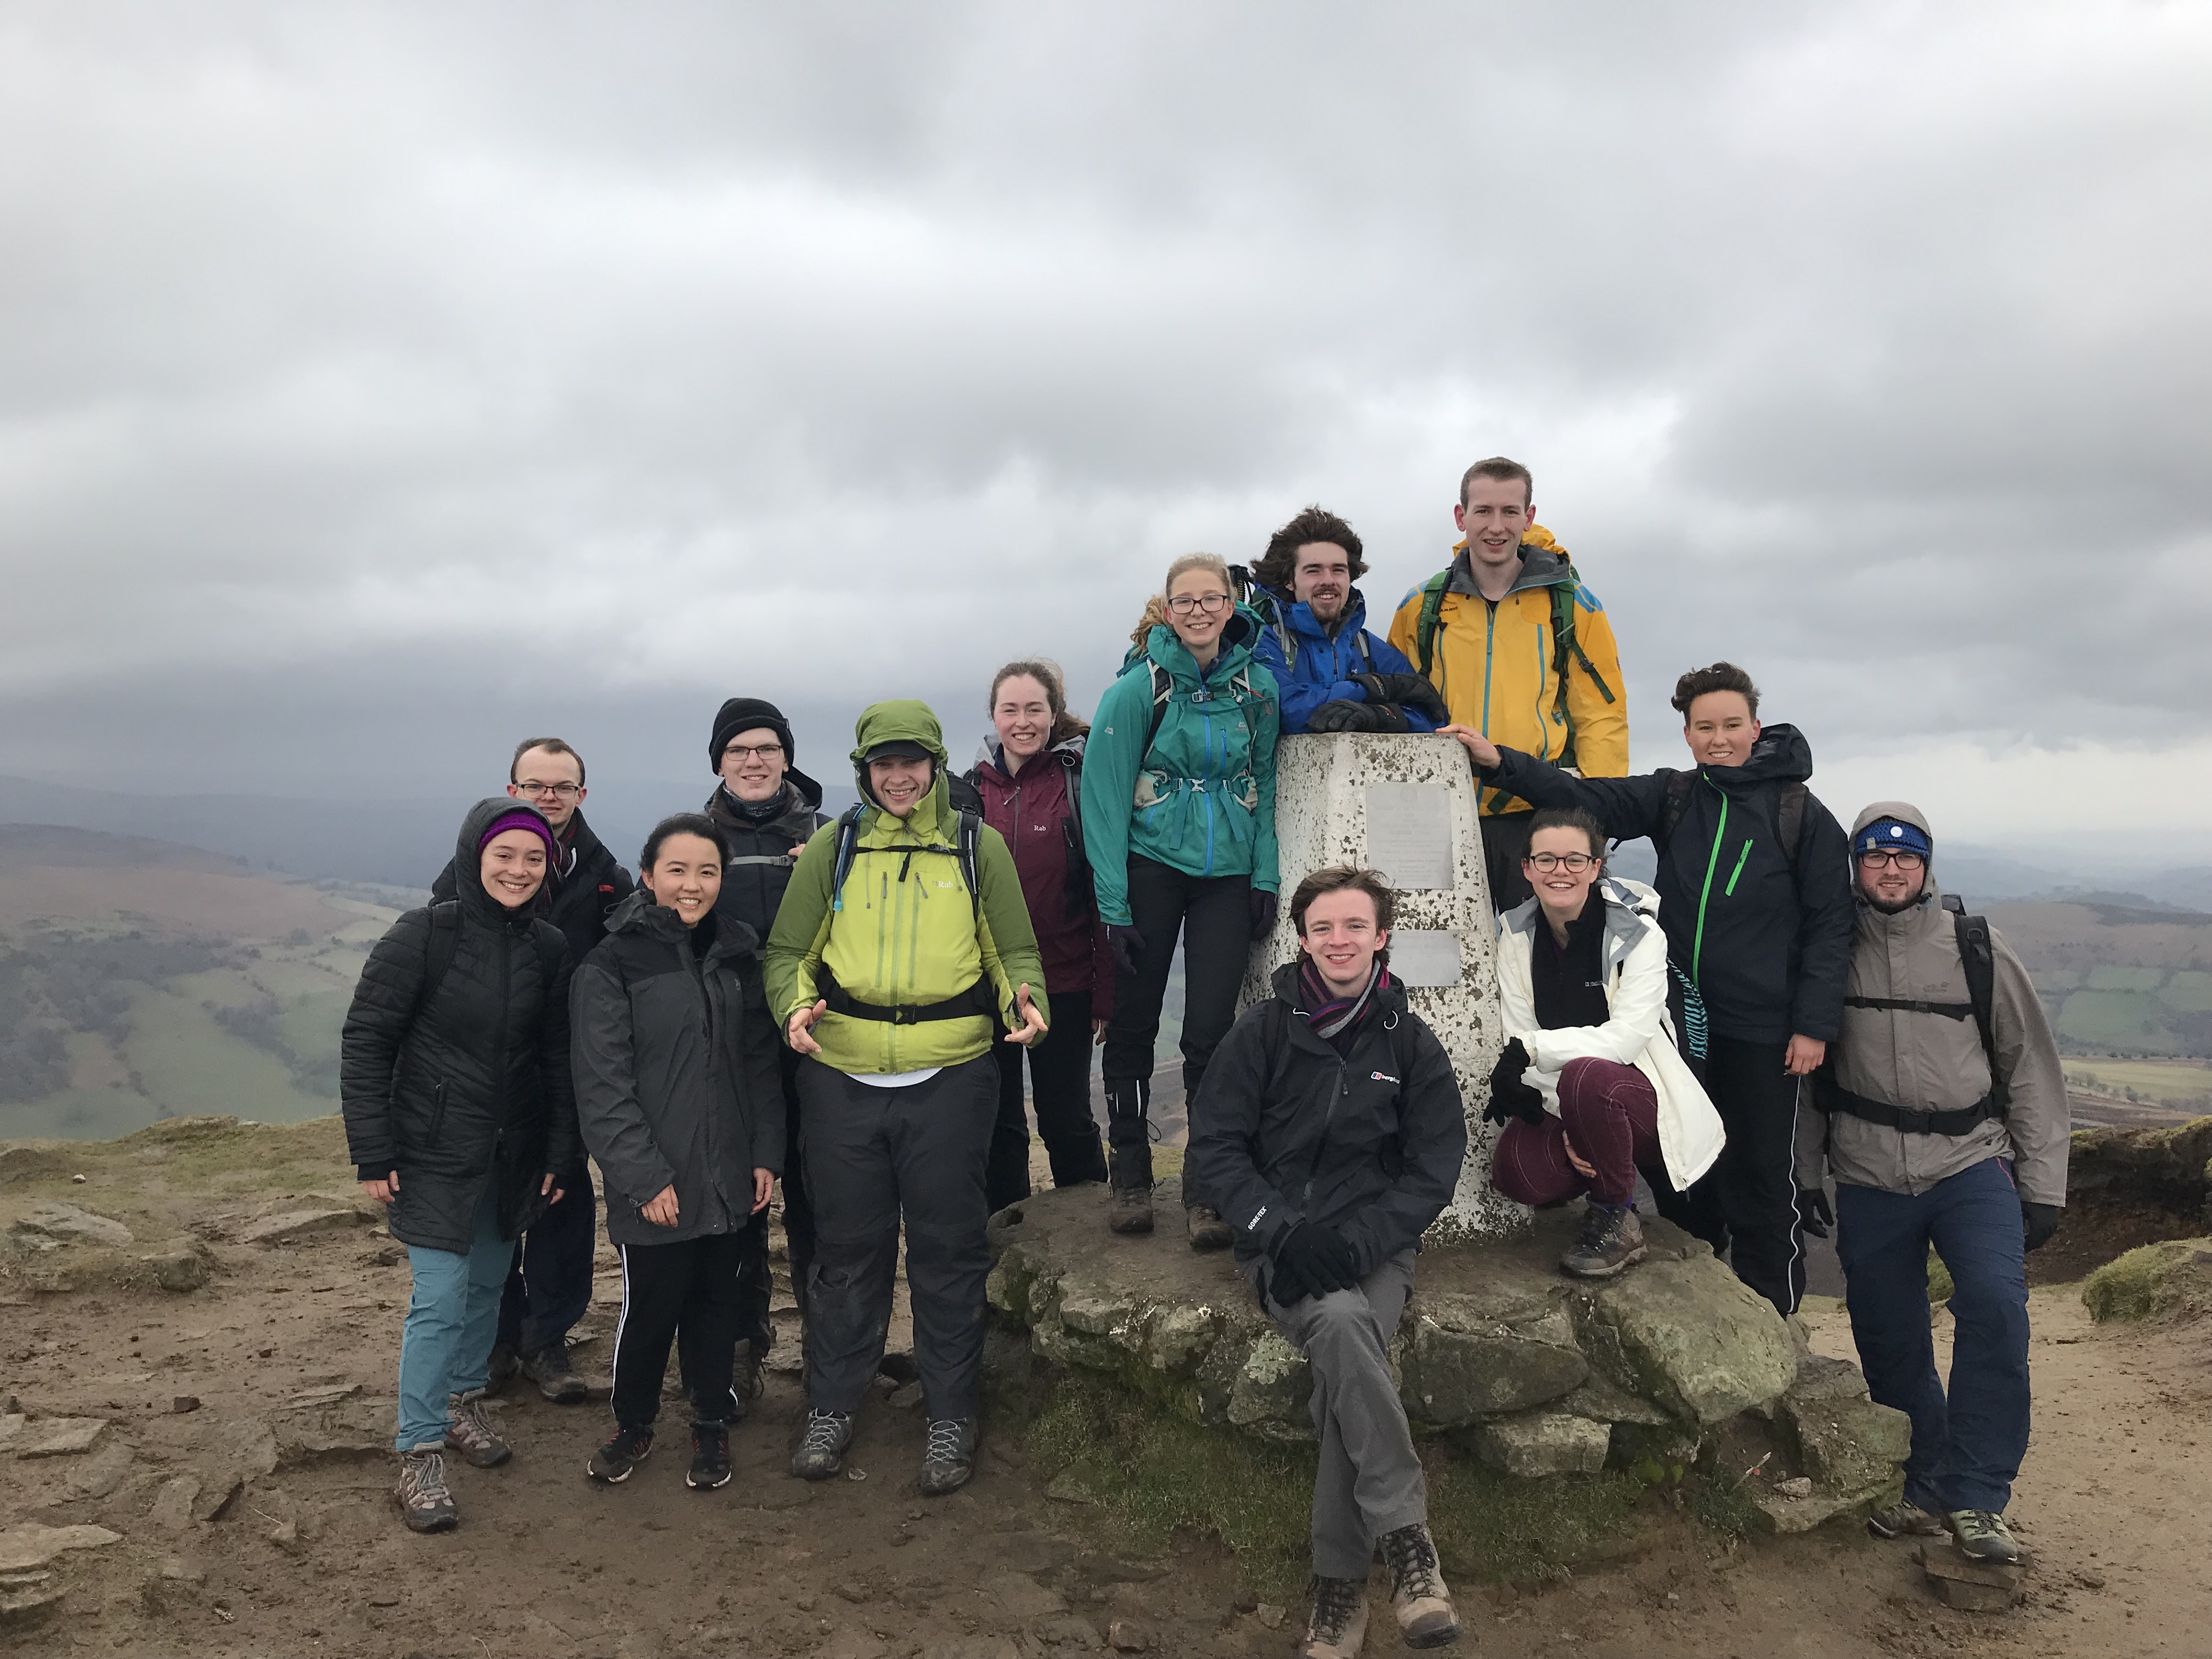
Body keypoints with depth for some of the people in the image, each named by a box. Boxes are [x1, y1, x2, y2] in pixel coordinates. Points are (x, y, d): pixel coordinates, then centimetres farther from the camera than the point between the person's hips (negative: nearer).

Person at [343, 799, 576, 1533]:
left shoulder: (549, 948, -1)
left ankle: (465, 1401, 37)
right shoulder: (423, 935, -13)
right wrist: (373, 1154, -11)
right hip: (434, 1153, -4)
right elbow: (365, 1040, -10)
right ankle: (421, 1453, 10)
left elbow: (558, 1059, 6)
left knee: (488, 1284, 16)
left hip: (512, 1155, 4)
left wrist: (559, 1155, 4)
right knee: (440, 1299, -4)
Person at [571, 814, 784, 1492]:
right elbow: (603, 1087, -11)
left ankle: (712, 1422, 33)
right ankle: (633, 1422, 32)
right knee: (651, 1308, 7)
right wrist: (645, 1176, -15)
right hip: (656, 1186, -4)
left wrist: (766, 1154, 3)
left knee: (719, 1303, 13)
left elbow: (761, 1063, 10)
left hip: (731, 1178, 4)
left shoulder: (737, 955, 7)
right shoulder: (612, 965, -8)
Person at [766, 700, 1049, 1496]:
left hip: (949, 1078, -1)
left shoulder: (977, 845, 5)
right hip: (843, 1077, 1)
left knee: (948, 1249, 7)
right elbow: (787, 951, 10)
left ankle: (951, 1418, 21)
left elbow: (1016, 951, 8)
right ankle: (831, 1409, 27)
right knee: (847, 1247, 11)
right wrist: (795, 1006, -10)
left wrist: (1025, 998, -13)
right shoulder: (832, 848, 7)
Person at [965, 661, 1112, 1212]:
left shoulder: (1081, 780, -6)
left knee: (1067, 1120, 6)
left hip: (1064, 985, -3)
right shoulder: (973, 788, 4)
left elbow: (1104, 896, -6)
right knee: (996, 1121, 12)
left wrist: (1104, 994, -10)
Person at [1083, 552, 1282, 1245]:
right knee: (1134, 1021, 5)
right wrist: (1113, 902, -11)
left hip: (1227, 875, 2)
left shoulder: (1256, 685, 1)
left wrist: (1266, 877, 1)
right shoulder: (1140, 685, -8)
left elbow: (1265, 781, 9)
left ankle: (1207, 1188, 10)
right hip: (1150, 869, -2)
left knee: (1211, 1030, -2)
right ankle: (1129, 1175, 22)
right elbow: (1104, 792, -8)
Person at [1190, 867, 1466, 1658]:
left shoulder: (1412, 1044, 7)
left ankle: (1340, 1580, -20)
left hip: (1374, 1243, 1)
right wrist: (1283, 1230, -13)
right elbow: (1215, 1141, 2)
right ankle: (1404, 1534, -25)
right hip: (1279, 1240, 0)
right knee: (1342, 1322, -33)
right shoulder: (1264, 1030, 4)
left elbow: (1434, 1168, 3)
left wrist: (1355, 1242, -13)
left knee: (1343, 1357, -30)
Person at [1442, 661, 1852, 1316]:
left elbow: (1830, 927, -3)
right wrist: (1499, 762, -18)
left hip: (1762, 1033, -4)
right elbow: (1588, 798, -5)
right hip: (1680, 1022, 4)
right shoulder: (1673, 796, 6)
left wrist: (1813, 1026, -8)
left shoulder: (1802, 816, -4)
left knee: (1759, 1180, 4)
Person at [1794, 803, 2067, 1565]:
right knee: (1889, 1342, 6)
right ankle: (1925, 1488, 26)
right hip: (1869, 1181, 1)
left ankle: (1975, 1496, -10)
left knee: (1995, 1304, -22)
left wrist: (2041, 1185, 3)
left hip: (1971, 1164, -1)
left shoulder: (1977, 948, 0)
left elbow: (2032, 1067, 5)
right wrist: (1806, 1172, 8)